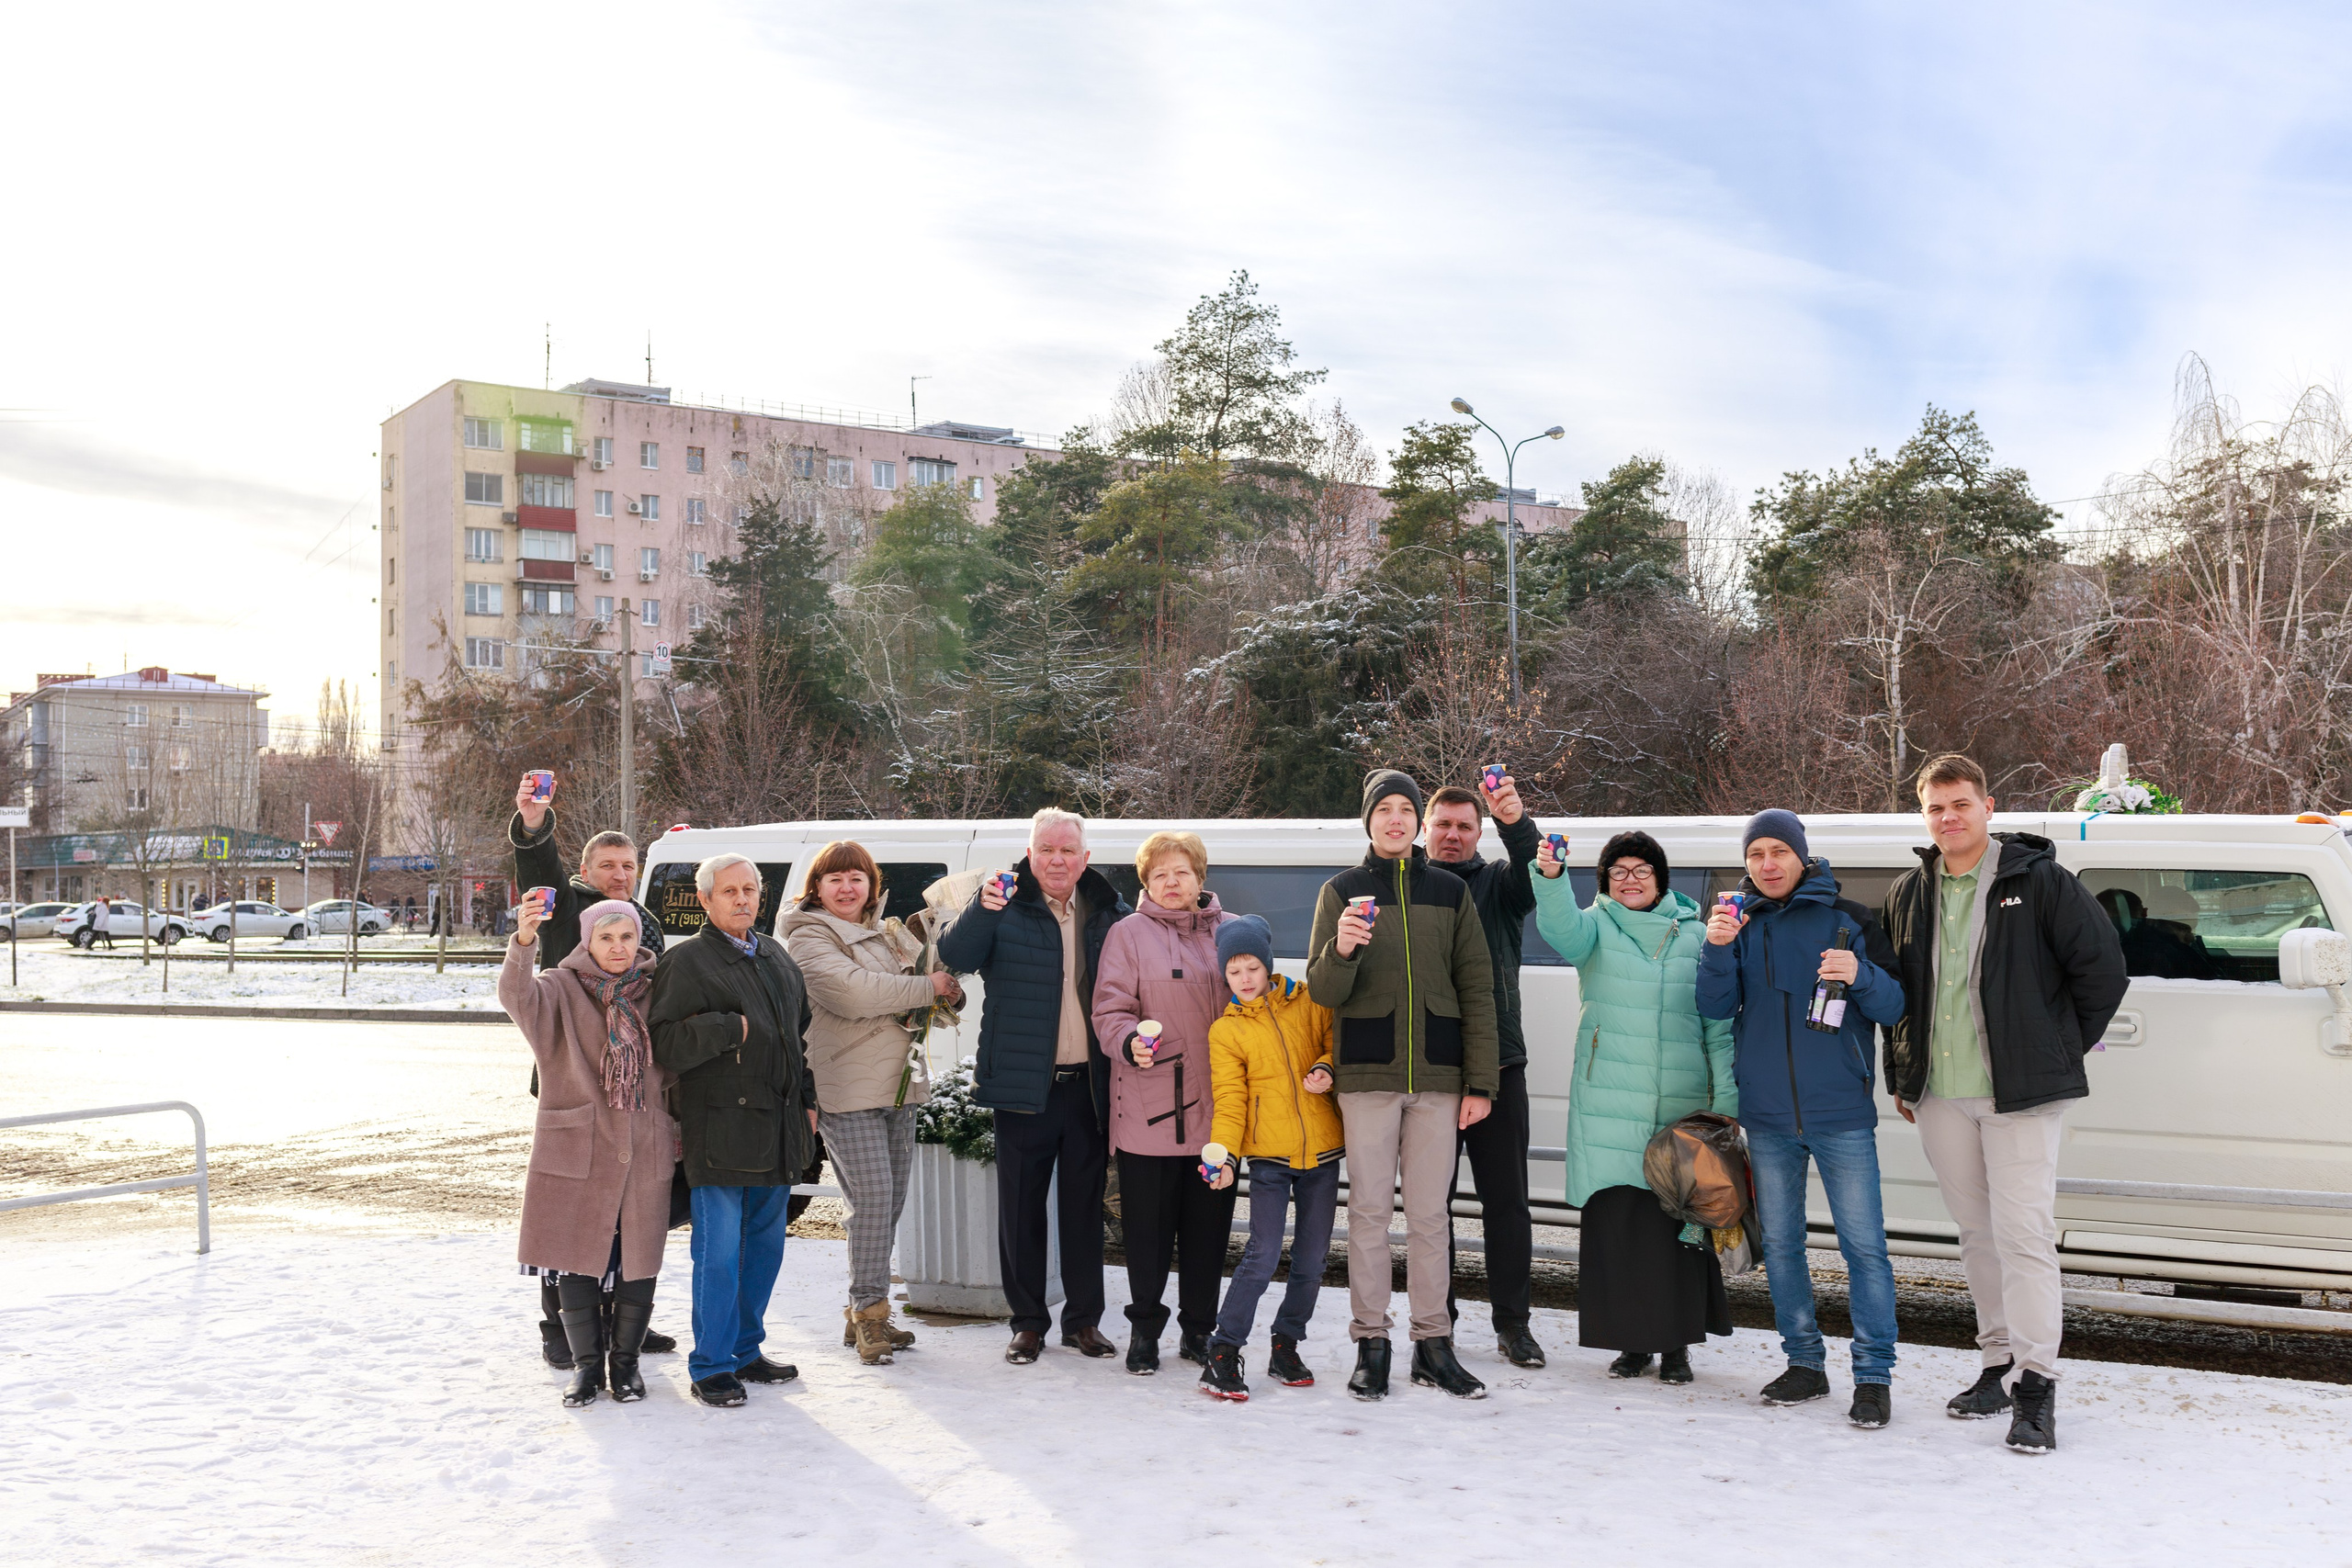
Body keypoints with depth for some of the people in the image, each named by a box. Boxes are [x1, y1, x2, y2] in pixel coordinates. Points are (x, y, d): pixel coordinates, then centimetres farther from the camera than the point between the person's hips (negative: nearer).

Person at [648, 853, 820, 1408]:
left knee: (765, 1245, 14)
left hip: (778, 1130, 7)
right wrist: (730, 1029, -19)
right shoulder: (685, 962, -6)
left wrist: (806, 1101, 19)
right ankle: (711, 1366, 6)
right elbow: (665, 1044, -15)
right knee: (720, 1252, -5)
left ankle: (746, 1350, 26)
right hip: (719, 1129, -7)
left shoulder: (777, 957, 16)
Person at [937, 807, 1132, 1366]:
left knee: (1086, 1203, 10)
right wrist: (981, 910, -33)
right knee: (1021, 1205, 5)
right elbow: (955, 957, -16)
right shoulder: (1006, 904, -2)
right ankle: (1028, 1321, 17)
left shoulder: (1109, 911, 7)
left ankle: (1084, 1319, 21)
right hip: (1023, 1084, -2)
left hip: (1090, 1084, 2)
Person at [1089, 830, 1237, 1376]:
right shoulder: (1129, 933, 2)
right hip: (1149, 1107, -3)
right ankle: (1145, 1330, 17)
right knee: (1149, 1224, 3)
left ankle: (1198, 1330, 22)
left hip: (1217, 1107, 3)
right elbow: (1110, 1010, -4)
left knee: (1210, 1222, 9)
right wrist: (1131, 1042, -24)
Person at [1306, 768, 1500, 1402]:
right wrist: (1341, 951, -23)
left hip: (1438, 1076, 1)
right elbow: (1322, 991, 0)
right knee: (1370, 1209, 1)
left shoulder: (1451, 892, 10)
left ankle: (1433, 1343, 13)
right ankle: (1371, 1344, 9)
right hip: (1367, 1073, -1)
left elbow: (1477, 989, 8)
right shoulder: (1342, 891, 6)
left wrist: (1480, 1082, 1)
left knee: (1430, 1213, 4)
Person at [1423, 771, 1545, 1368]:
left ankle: (1513, 1322, 14)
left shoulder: (1497, 882, 6)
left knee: (1506, 1199, 4)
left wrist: (1516, 822, -35)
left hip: (1497, 1065, 0)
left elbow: (1534, 872, -16)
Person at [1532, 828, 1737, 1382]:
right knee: (1614, 1218, -1)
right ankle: (1631, 1340, 12)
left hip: (1681, 1104, 1)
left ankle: (1675, 1343, 12)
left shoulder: (1695, 937, 11)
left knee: (1677, 1218, 0)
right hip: (1609, 1103, -1)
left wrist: (1727, 1101, 5)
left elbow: (1719, 1025, 11)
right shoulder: (1596, 928, 7)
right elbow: (1561, 928, -17)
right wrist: (1551, 877, -37)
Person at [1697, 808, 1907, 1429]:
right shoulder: (1740, 922, 8)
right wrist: (1718, 949, -19)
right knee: (1779, 1241, 9)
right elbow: (1716, 1008, -2)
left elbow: (1894, 1007, -1)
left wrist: (1860, 976, -22)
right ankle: (1805, 1363, 21)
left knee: (1863, 1243, -5)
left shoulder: (1847, 919, 1)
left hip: (1841, 1112, -3)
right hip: (1767, 1115, 3)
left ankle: (1874, 1374, 3)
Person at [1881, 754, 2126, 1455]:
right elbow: (1893, 990, 20)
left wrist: (2061, 1049, 2)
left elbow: (2102, 965, -1)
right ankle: (1998, 1363, 24)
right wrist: (1901, 1077, 16)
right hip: (1938, 1094, 5)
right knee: (1977, 1232, 12)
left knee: (2023, 1232, -9)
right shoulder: (1909, 895, 10)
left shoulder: (2039, 881, -4)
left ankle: (2036, 1385, -5)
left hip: (2020, 1093, -5)